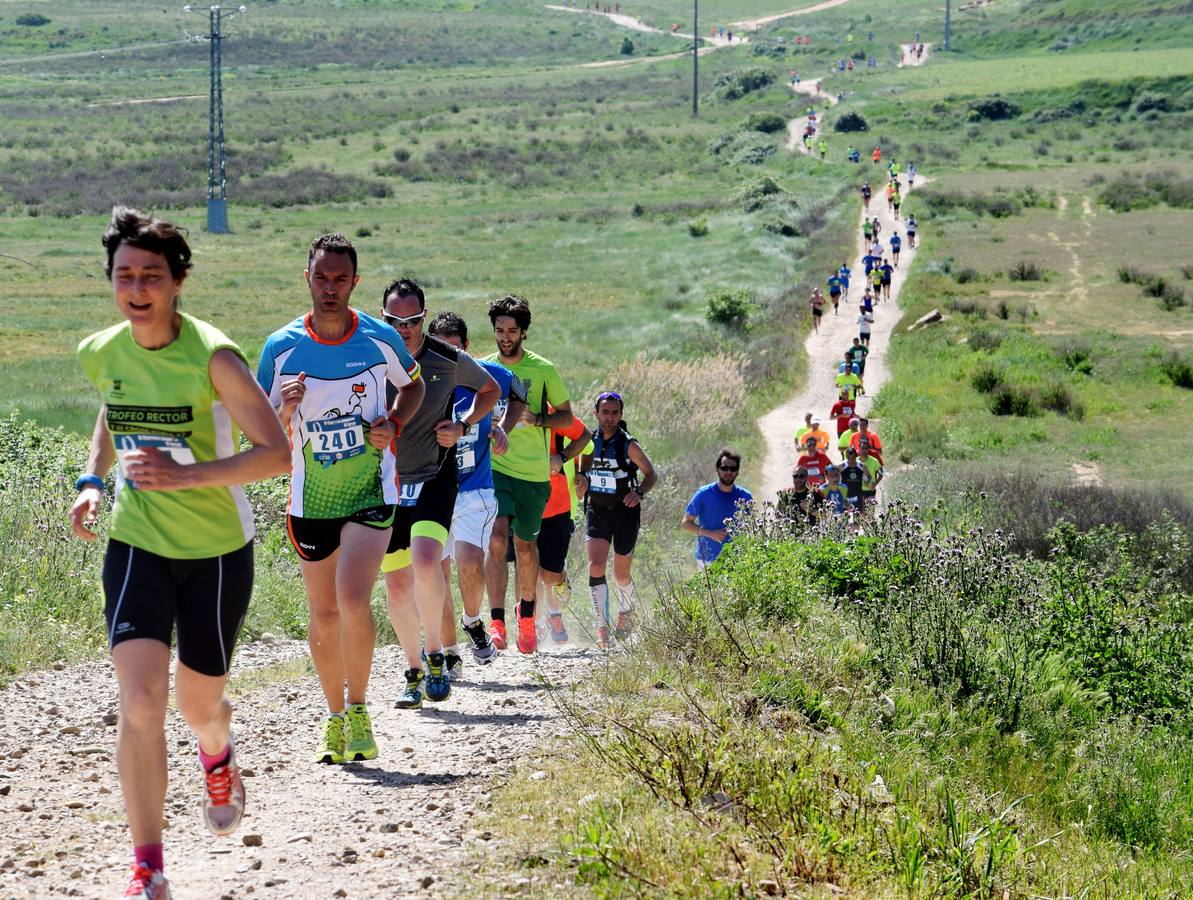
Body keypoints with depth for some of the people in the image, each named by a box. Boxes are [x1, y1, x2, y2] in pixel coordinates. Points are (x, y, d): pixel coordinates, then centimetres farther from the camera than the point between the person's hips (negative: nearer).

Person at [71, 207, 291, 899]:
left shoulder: (213, 356, -18)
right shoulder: (101, 354, -3)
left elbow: (277, 454, -19)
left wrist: (185, 475, -28)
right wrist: (93, 480, 4)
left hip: (217, 550, -2)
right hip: (136, 544, 2)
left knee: (198, 703, 12)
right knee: (139, 698, -15)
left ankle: (218, 758, 52)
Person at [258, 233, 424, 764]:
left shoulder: (380, 339, -6)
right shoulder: (281, 348, -6)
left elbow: (414, 386, 14)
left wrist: (393, 424, -5)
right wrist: (286, 412, -23)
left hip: (371, 494, -2)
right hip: (309, 500, 2)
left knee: (353, 600, -19)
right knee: (323, 615, 8)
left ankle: (358, 711, -2)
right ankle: (334, 718, 25)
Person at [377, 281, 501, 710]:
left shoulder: (449, 359, -5)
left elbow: (491, 390, 13)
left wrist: (462, 426, -3)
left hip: (436, 477, -2)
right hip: (386, 483, 2)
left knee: (425, 563, -24)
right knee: (397, 584, 4)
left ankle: (436, 656, -7)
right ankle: (414, 672, 20)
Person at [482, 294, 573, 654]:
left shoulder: (543, 370, -1)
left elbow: (566, 416, 5)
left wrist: (536, 419, -13)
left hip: (534, 472, 0)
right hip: (494, 467, 0)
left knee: (525, 545, 12)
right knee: (498, 538, -20)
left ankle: (526, 615, 36)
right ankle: (496, 622, -22)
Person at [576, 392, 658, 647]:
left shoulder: (628, 445, -12)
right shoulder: (589, 441, -2)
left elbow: (652, 474, -5)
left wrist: (639, 493, -23)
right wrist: (581, 479, -9)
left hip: (625, 512, -2)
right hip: (597, 511, 2)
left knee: (621, 574, 10)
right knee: (596, 567, -16)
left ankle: (626, 611, 40)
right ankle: (602, 626, -18)